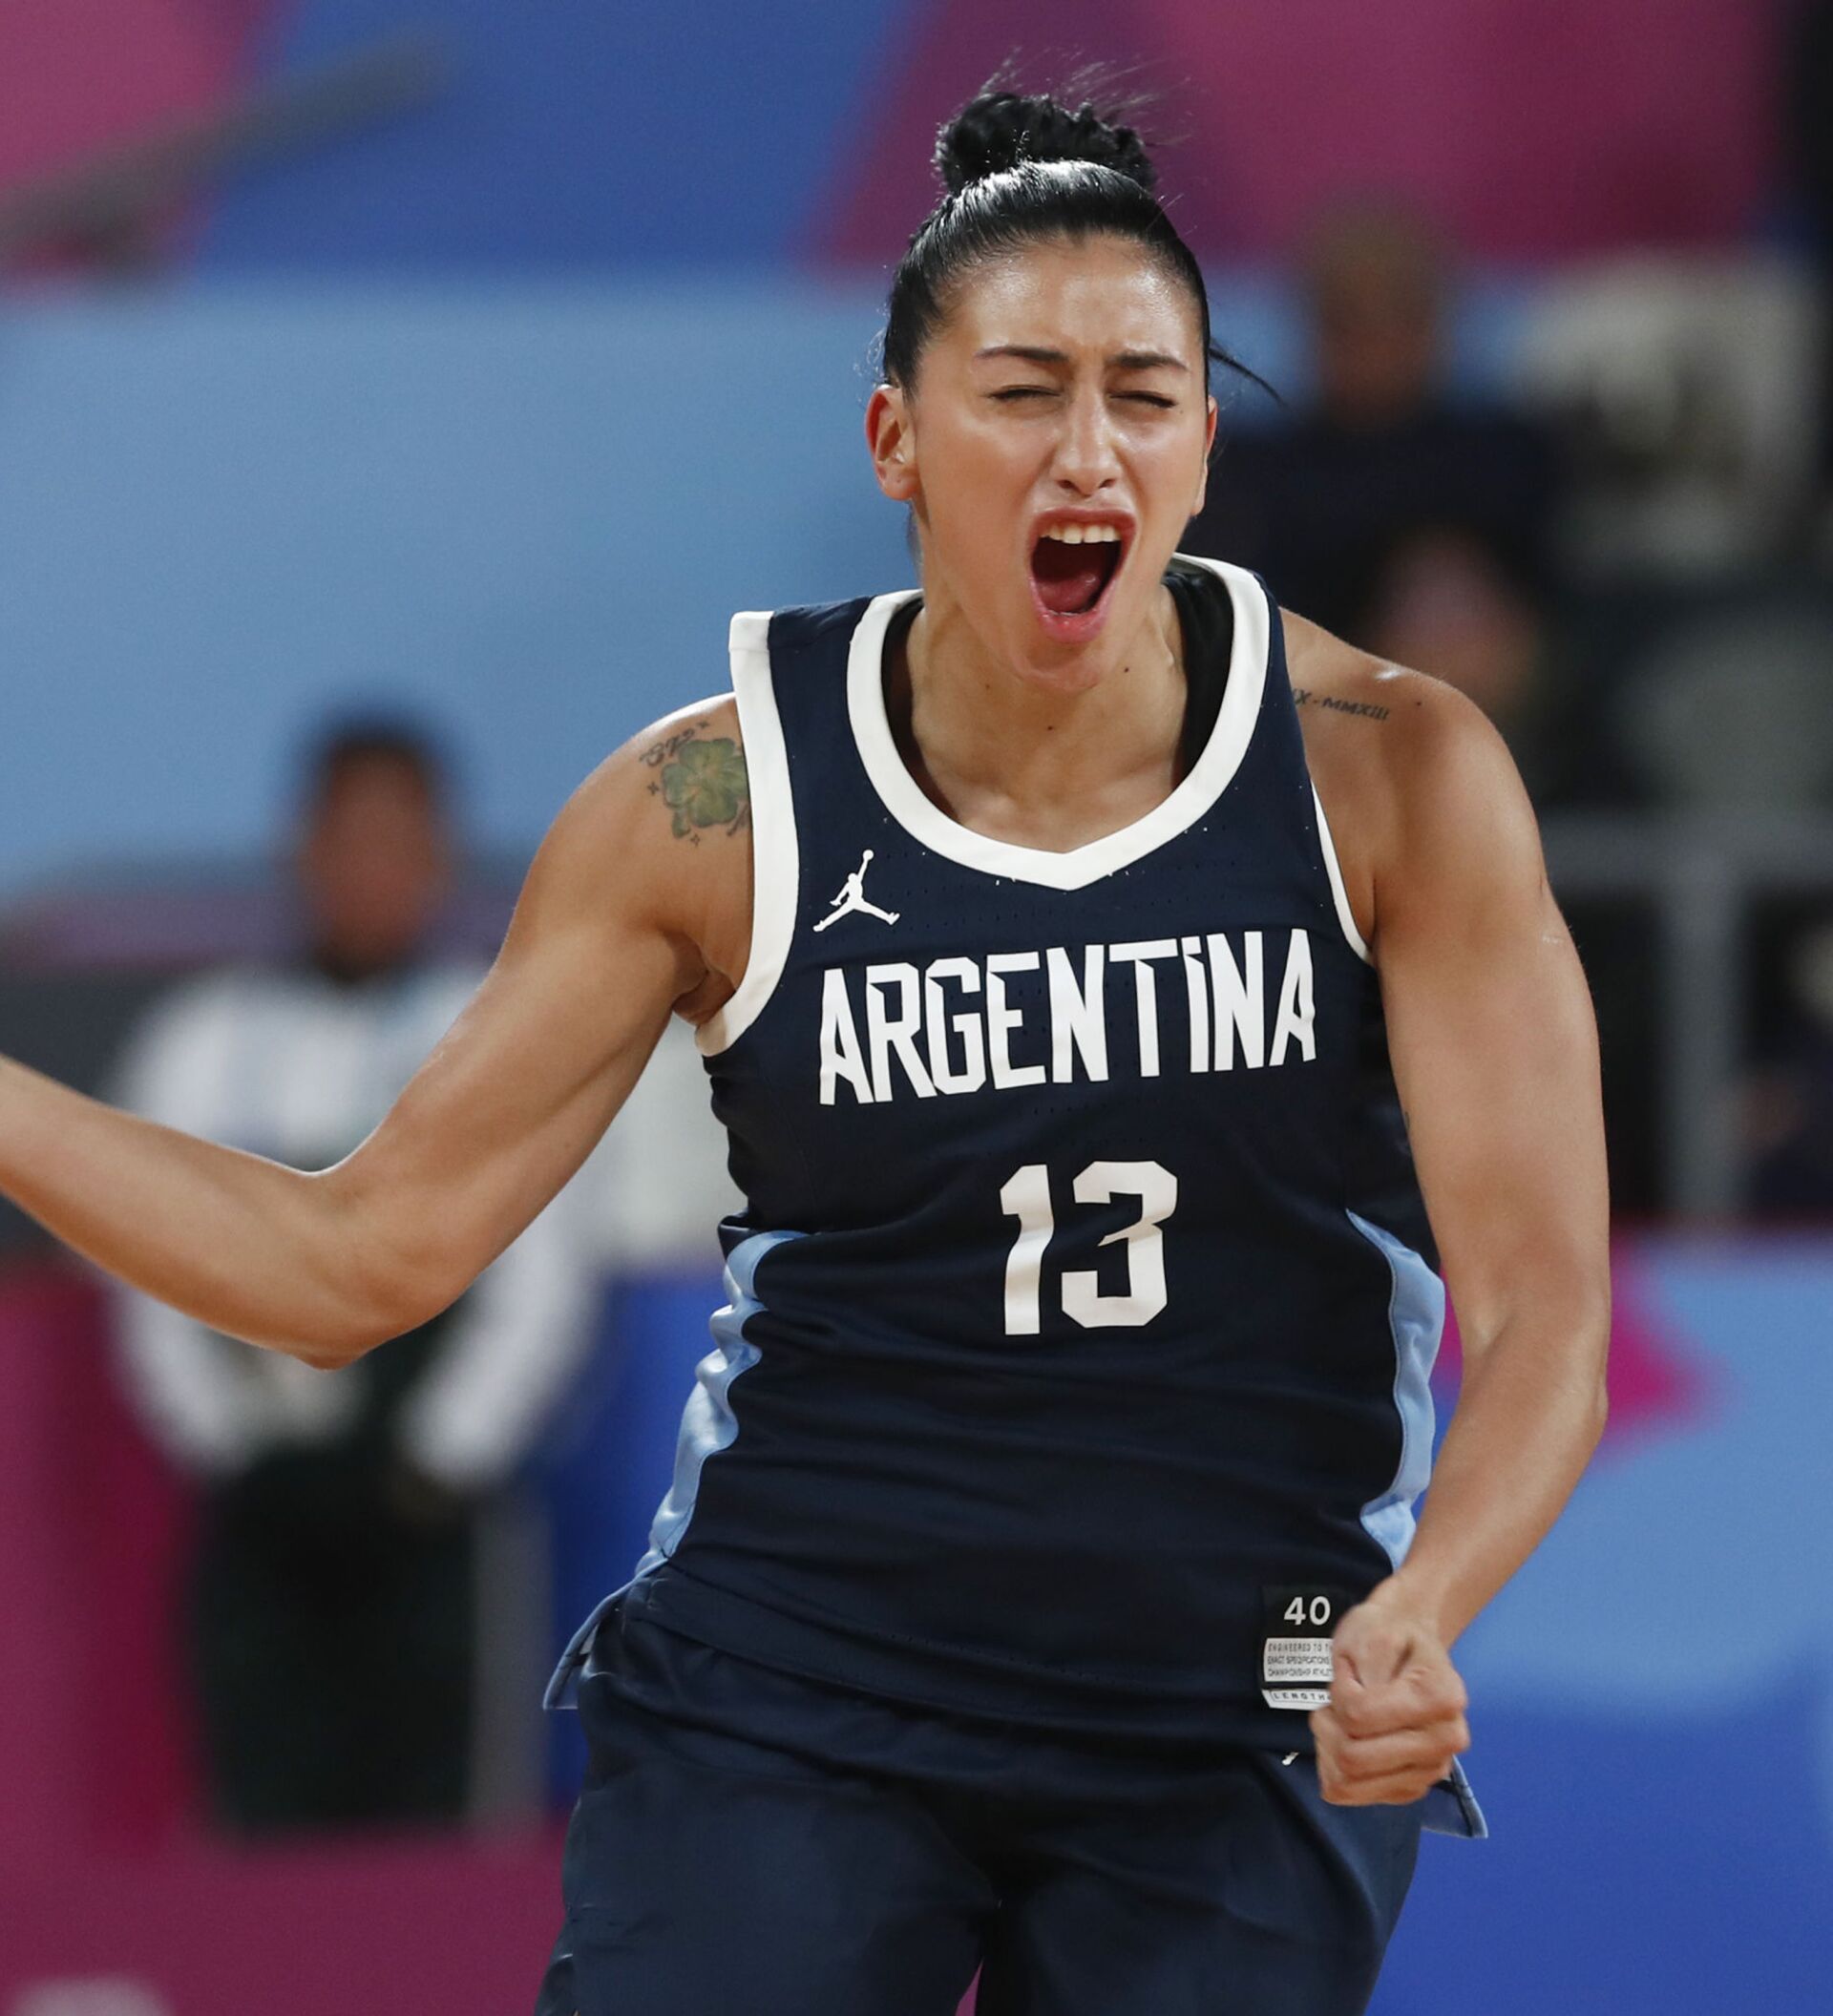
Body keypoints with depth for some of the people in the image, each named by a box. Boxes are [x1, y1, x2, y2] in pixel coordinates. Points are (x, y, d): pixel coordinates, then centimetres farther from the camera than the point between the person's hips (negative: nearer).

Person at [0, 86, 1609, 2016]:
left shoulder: (1390, 775, -7)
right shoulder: (718, 808, -6)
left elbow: (1539, 1309, -10)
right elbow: (360, 1258, -3)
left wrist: (1417, 1615, -29)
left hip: (1247, 1741, 0)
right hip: (792, 1694, 0)